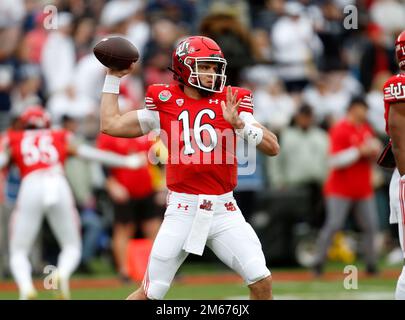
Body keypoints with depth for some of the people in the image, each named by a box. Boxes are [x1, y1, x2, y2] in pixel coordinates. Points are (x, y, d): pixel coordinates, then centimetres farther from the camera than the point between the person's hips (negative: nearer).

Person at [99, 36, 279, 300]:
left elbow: (272, 148, -2)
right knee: (151, 293, 0)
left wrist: (240, 124, -17)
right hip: (183, 211, -1)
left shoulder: (231, 102, 3)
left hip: (224, 211, 1)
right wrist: (113, 78, 12)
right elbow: (110, 124, 10)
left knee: (262, 281, -11)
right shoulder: (164, 103, 4)